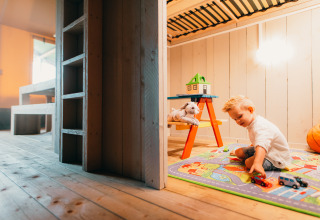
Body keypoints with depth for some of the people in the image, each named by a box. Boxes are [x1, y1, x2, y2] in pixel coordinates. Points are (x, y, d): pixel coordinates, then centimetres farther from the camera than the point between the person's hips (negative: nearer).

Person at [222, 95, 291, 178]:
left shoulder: (260, 127, -34)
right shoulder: (252, 124, 0)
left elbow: (262, 146, -52)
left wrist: (257, 163, -65)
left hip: (277, 159, -9)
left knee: (249, 162, -30)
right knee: (239, 152, 8)